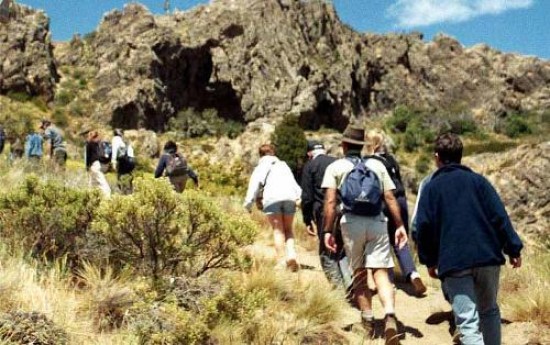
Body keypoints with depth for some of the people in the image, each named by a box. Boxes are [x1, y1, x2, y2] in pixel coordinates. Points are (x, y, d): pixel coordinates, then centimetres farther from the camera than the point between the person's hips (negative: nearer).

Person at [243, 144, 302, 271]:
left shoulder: (262, 166, 17)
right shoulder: (284, 165, 29)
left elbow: (255, 183, 2)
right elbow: (294, 183, 19)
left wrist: (248, 202, -2)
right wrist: (301, 197, 13)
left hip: (272, 198, -3)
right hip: (289, 197, 3)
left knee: (278, 230, 2)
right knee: (288, 229, 13)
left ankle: (281, 262, -6)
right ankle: (291, 254, -9)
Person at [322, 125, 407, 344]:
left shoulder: (335, 167, 7)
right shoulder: (377, 165, 15)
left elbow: (330, 202, -3)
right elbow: (390, 198, 7)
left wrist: (328, 231, -1)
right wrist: (399, 225, 9)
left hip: (351, 222, -1)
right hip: (377, 222, 1)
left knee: (359, 273, 13)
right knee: (380, 271, -3)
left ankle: (368, 319, 16)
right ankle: (390, 316, -23)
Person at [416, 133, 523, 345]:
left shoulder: (431, 188, 5)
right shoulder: (478, 181, 8)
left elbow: (424, 227, 1)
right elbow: (500, 217, 1)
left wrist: (429, 261, 10)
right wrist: (513, 249, 4)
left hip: (453, 263, -2)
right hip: (488, 257, 3)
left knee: (467, 322, -5)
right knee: (489, 311, 22)